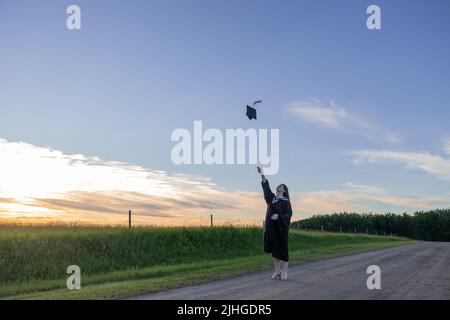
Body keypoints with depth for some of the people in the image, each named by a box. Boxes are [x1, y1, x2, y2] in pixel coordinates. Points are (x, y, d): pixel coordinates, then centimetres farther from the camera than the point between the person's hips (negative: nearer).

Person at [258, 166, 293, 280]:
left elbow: (289, 214, -6)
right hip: (271, 227, 5)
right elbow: (266, 186, 7)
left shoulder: (286, 202, 2)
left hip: (281, 227, -5)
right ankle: (277, 271, 14)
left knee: (282, 249, -3)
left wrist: (278, 216, -22)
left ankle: (284, 272, 5)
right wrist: (262, 174, -1)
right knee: (274, 249, 6)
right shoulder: (272, 197, 14)